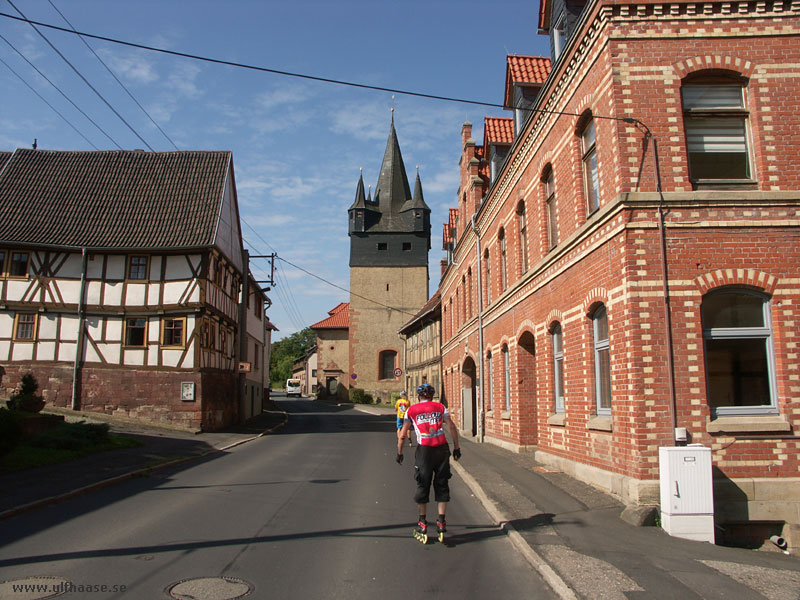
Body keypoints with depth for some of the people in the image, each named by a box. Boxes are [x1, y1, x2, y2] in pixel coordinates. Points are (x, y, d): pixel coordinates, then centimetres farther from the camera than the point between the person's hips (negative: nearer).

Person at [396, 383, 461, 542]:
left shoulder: (411, 410, 8)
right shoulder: (440, 407, 10)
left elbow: (402, 435, 8)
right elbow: (452, 427, 2)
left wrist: (399, 453, 17)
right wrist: (456, 447, 7)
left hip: (424, 450, -1)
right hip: (442, 449, 1)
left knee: (423, 485, 9)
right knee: (442, 485, 11)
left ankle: (423, 525, 14)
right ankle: (441, 523, 11)